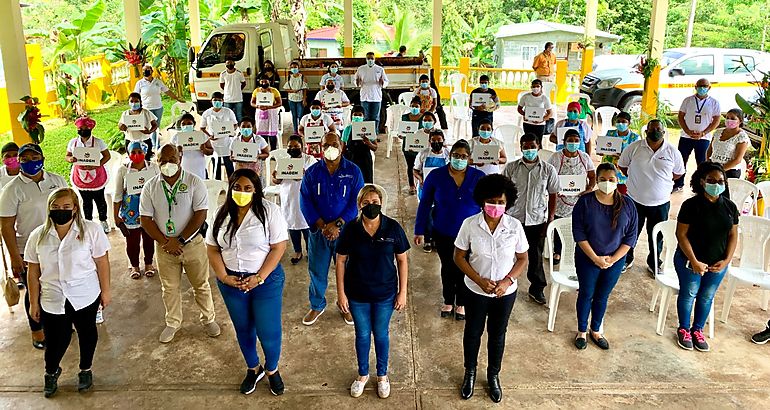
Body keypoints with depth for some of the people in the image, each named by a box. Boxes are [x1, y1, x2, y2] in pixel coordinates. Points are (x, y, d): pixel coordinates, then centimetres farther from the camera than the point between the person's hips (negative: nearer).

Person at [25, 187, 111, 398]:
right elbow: (33, 271, 2)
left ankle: (85, 370, 42)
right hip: (52, 300, 1)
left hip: (86, 296, -1)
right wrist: (34, 302, 5)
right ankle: (51, 372, 41)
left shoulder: (91, 230, -12)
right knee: (55, 340, 9)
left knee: (87, 333, 16)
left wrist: (105, 290, -3)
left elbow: (102, 262, -6)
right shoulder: (38, 236, -4)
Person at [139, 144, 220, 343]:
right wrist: (165, 242, -13)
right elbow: (145, 219, -2)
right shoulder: (150, 187, -2)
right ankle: (173, 323, 34)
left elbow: (200, 214, -14)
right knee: (169, 288, 15)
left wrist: (179, 241, -17)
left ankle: (208, 319, 31)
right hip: (164, 246, 2)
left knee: (201, 284, 11)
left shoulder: (194, 182, -9)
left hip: (192, 243, -2)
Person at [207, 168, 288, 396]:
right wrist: (223, 276, -9)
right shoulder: (222, 213, 1)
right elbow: (212, 248, 4)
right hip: (231, 282, 4)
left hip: (266, 280, -4)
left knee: (268, 332, 4)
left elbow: (278, 247, -14)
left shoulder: (269, 210, -13)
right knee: (243, 330, 18)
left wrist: (259, 277, -19)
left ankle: (272, 370, 32)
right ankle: (253, 368, 42)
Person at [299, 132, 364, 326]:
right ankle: (317, 306, 32)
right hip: (319, 231, 1)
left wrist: (338, 224, -18)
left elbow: (356, 202, -8)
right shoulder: (312, 172, -1)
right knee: (317, 271, 11)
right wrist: (322, 225, -15)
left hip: (346, 230, -1)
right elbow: (305, 202, -5)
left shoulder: (353, 171, -4)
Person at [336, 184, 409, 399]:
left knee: (381, 334, 15)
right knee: (362, 334, 16)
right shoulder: (350, 229, -11)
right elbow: (341, 261, -4)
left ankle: (382, 375, 37)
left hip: (385, 293, 0)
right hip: (357, 294, 0)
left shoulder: (393, 228, -12)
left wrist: (402, 292, -3)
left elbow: (402, 261, -4)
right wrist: (341, 293, -5)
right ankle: (363, 375, 38)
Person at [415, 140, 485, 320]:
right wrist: (420, 231, -5)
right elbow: (424, 204, -5)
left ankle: (461, 304, 35)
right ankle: (448, 302, 38)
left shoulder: (479, 177, -9)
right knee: (447, 268, 17)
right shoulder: (436, 176, -10)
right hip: (443, 233, 0)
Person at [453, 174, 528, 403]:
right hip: (476, 290, -1)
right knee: (473, 332, 18)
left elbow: (522, 259, -4)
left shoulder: (515, 226, -15)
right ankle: (470, 372, 44)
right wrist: (479, 280, -19)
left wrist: (507, 281, -19)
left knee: (497, 334, 19)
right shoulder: (470, 224, -18)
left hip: (506, 292, 1)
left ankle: (493, 375, 43)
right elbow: (459, 257, -9)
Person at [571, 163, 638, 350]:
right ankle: (582, 331, 30)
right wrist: (596, 258, -16)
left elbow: (631, 236, -3)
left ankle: (596, 331, 35)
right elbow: (579, 233, -13)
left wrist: (612, 259, -11)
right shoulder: (585, 202, -13)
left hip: (615, 260, 2)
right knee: (586, 294, 12)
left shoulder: (627, 205, -6)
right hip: (587, 259, -2)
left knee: (602, 297, 16)